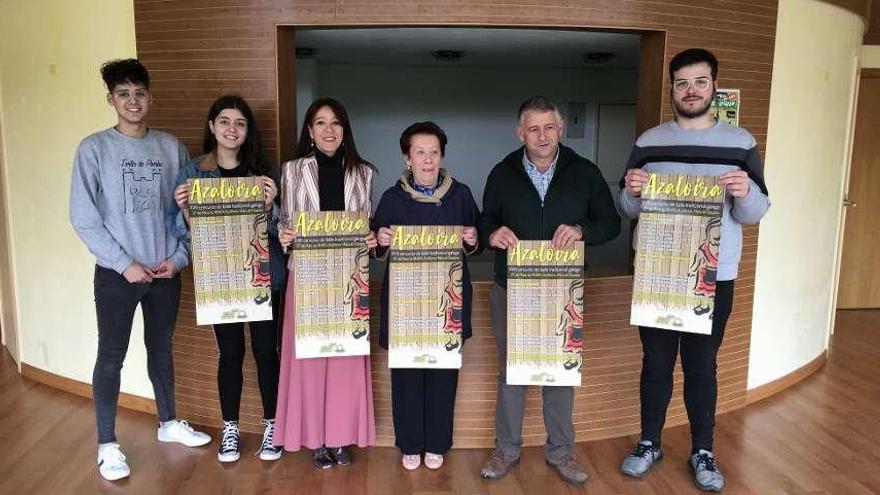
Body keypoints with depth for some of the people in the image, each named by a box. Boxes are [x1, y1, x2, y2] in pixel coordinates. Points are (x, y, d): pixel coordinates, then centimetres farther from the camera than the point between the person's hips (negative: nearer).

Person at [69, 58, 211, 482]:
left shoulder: (171, 147, 2)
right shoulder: (94, 148, -7)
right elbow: (83, 218, -10)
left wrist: (178, 257, -5)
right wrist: (124, 263, -14)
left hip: (166, 271, 3)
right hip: (115, 273, -3)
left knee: (161, 348, 17)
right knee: (111, 357, 6)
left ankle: (168, 423, 34)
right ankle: (107, 445, 20)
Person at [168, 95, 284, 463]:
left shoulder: (263, 170, 1)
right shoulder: (193, 171, 2)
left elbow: (280, 228, 0)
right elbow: (178, 229, 3)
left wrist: (269, 205, -20)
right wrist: (184, 209, -17)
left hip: (263, 274, 0)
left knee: (266, 349, 5)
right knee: (230, 351, 7)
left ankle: (271, 426, 22)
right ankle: (229, 428, 25)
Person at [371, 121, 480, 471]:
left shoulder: (460, 194, 1)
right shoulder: (393, 197, -1)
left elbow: (476, 243, 9)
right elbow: (378, 248, 6)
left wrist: (472, 241, -13)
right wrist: (381, 240, -16)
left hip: (448, 295, 1)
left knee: (444, 370, 9)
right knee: (405, 371, 7)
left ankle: (437, 443, 27)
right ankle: (410, 444, 25)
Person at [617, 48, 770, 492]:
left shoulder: (740, 142, 1)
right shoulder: (649, 141, 4)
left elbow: (756, 212, 0)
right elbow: (627, 209, 5)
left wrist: (745, 193, -23)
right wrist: (631, 192, -18)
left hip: (714, 277, -1)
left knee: (701, 367, 9)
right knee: (656, 362, 10)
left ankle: (702, 452, 25)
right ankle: (649, 444, 26)